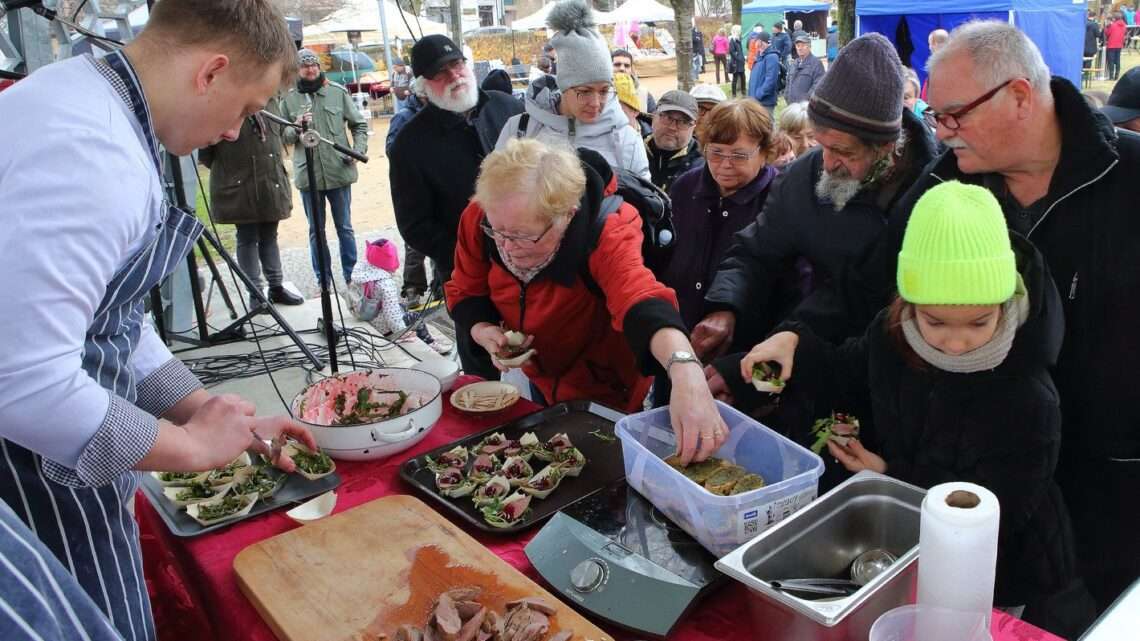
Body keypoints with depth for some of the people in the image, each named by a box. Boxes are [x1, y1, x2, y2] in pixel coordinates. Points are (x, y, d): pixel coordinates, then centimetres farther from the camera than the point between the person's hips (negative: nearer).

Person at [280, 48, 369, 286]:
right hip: (307, 175, 1)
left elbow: (359, 124, 8)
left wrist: (358, 150, -5)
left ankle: (351, 276, 21)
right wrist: (296, 127, -16)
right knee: (316, 230, 10)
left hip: (339, 171, 0)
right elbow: (282, 137, 3)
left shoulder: (338, 92, 1)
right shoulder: (289, 98, 1)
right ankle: (323, 280, 21)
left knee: (345, 228, 10)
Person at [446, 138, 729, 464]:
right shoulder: (478, 218, -23)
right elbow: (466, 294, -7)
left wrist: (684, 368, -74)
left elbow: (640, 297, -55)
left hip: (605, 390, -4)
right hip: (539, 378, 5)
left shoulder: (607, 232, -36)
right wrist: (485, 332, -29)